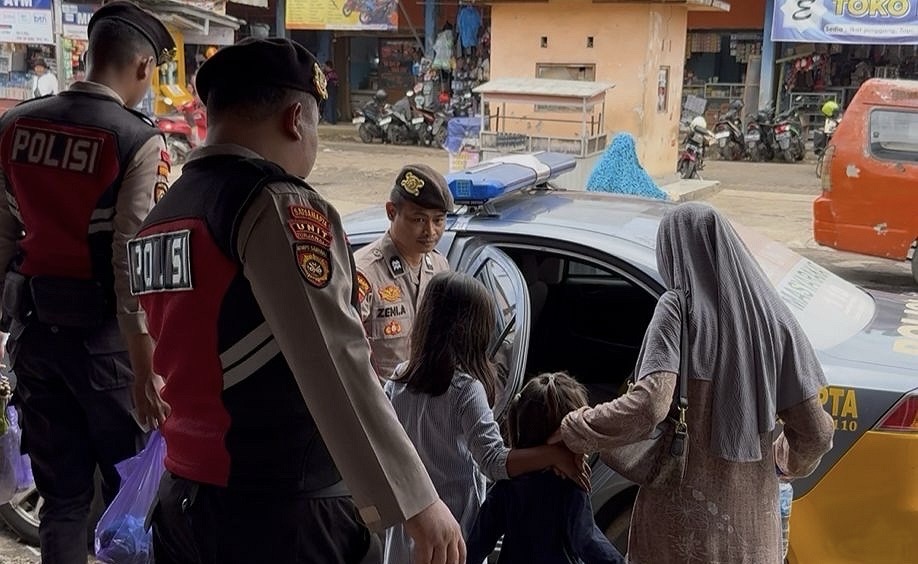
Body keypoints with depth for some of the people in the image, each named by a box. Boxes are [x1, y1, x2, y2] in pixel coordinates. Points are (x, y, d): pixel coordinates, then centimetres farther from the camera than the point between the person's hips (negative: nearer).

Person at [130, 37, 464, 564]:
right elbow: (335, 370, -23)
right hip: (282, 512, -8)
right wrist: (416, 501, -20)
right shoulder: (279, 205, -16)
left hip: (183, 500, 8)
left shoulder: (161, 217, 9)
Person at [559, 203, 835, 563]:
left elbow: (649, 405, -25)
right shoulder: (772, 315, 1)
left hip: (685, 519, -4)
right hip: (753, 523, 5)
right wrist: (787, 461, 22)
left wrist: (572, 431, -12)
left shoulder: (678, 307, -12)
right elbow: (816, 431, 2)